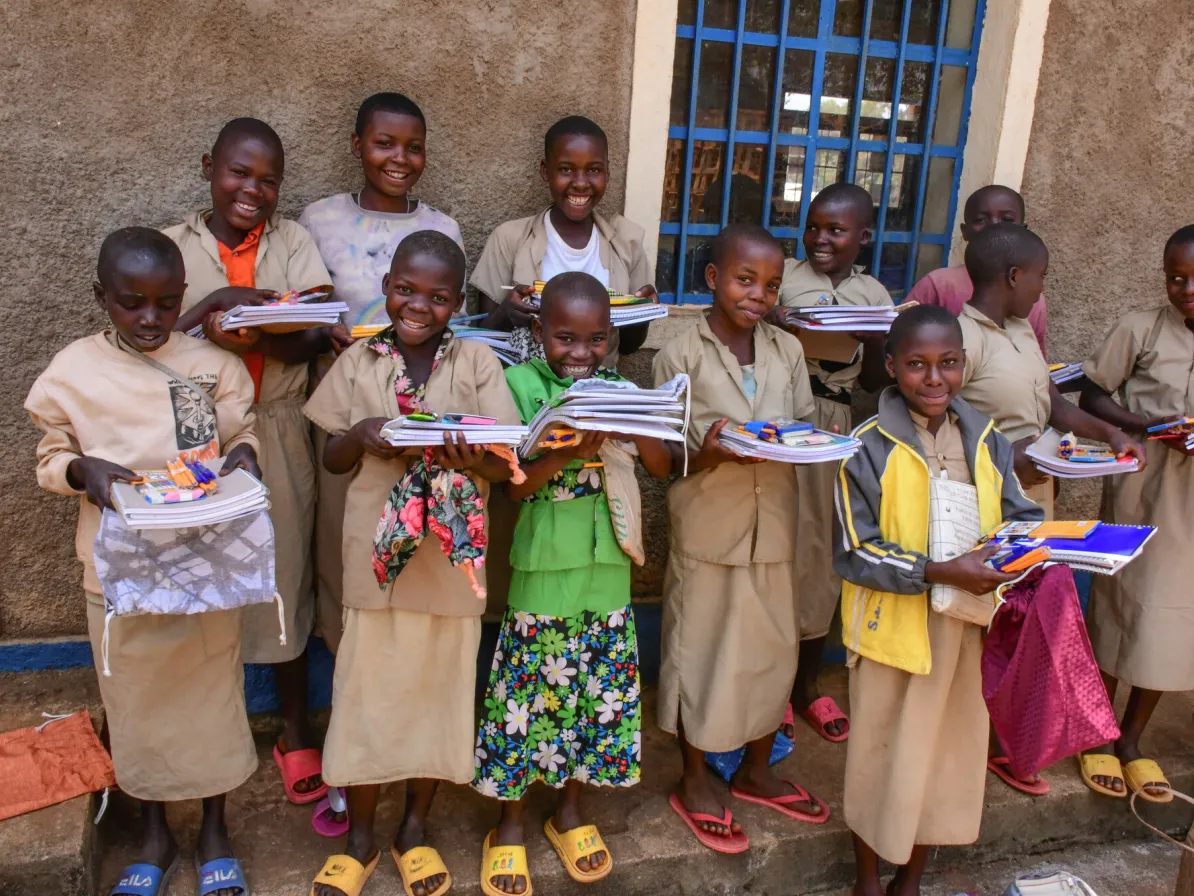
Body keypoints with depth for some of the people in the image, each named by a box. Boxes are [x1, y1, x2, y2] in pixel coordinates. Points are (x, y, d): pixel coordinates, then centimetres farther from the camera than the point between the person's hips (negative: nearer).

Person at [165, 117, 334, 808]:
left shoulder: (294, 241, 3)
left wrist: (254, 334, -26)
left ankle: (296, 732, 23)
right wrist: (215, 302, -20)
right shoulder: (175, 246, 2)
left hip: (279, 432, 0)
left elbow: (320, 335, -8)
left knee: (287, 576, 8)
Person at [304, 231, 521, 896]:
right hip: (377, 555, 1)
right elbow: (333, 460, 6)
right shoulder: (359, 362, 2)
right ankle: (360, 836, 31)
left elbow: (509, 461, -8)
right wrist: (362, 435, -15)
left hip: (450, 558, -1)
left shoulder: (478, 362, -3)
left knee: (439, 687, 12)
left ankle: (417, 827, 34)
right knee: (367, 688, 9)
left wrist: (476, 458, -30)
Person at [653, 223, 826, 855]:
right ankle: (695, 783, 27)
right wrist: (708, 449, -26)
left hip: (774, 525, 5)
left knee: (775, 647, 14)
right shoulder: (680, 354, -6)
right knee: (700, 649, 7)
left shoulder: (788, 351, 6)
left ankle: (757, 771, 36)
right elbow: (663, 455, -7)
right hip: (708, 527, -4)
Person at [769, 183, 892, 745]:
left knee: (826, 549, 10)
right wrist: (772, 327, -24)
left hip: (838, 428, 4)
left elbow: (873, 383, 11)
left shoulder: (874, 295, 9)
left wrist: (875, 339, -7)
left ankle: (808, 684, 28)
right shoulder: (782, 279, -2)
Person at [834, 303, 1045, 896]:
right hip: (893, 627, -4)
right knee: (881, 753, 12)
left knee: (950, 749, 18)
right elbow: (854, 554, -16)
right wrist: (942, 572, -25)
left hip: (969, 627, 5)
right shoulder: (870, 448, -14)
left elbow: (1019, 516, 5)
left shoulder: (987, 441, 0)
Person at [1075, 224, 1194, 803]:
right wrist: (1148, 426, -19)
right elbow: (1092, 396, -3)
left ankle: (1132, 739, 27)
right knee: (1121, 607, 6)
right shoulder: (1142, 328, -6)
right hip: (1142, 491, -3)